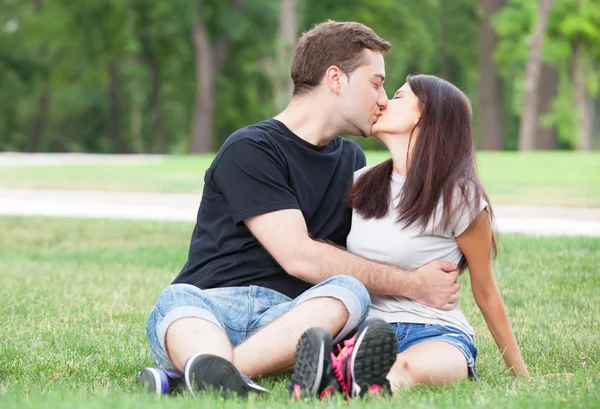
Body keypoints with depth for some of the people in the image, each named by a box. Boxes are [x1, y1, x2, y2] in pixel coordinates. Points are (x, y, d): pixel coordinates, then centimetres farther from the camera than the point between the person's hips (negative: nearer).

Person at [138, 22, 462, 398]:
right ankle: (223, 381, -71)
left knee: (349, 291, -29)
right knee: (178, 299, -37)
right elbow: (298, 257, -9)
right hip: (210, 303, -4)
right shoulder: (250, 150, 0)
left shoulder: (351, 160, 26)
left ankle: (182, 378, -47)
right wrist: (412, 285, -4)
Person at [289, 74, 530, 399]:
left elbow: (485, 292, 6)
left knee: (409, 368, -43)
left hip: (436, 334, -5)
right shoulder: (362, 184, 12)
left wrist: (519, 372, 11)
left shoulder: (460, 198, -3)